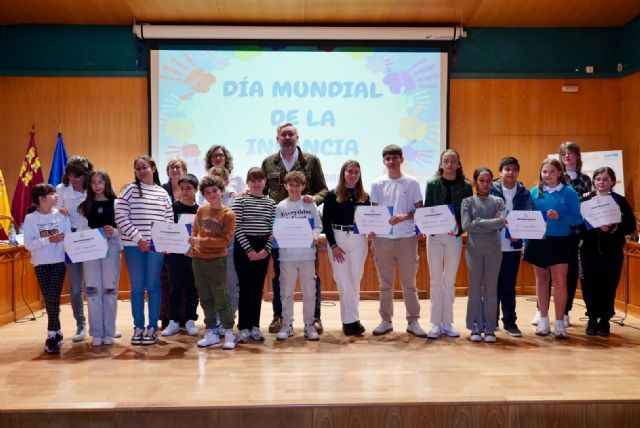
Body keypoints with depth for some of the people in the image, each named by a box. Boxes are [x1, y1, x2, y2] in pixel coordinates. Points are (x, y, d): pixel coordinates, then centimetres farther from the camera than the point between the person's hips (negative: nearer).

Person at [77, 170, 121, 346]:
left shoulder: (115, 203, 2)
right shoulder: (85, 205, 9)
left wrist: (114, 232, -19)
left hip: (111, 248, -2)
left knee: (110, 290, 2)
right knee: (93, 290, 1)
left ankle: (109, 332, 11)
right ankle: (96, 333, 9)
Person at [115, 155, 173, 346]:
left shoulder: (162, 193, 9)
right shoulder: (130, 189, 1)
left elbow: (169, 219, 10)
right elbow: (120, 217, -6)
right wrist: (138, 238, -12)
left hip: (156, 245, 2)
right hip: (134, 245, -1)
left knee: (153, 286, 6)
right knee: (137, 287, 6)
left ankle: (152, 327, 15)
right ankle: (138, 327, 17)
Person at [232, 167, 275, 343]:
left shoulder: (270, 202, 8)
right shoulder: (240, 200, -2)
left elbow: (273, 228, 6)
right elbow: (236, 228, -8)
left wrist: (266, 249, -6)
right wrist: (249, 250, -12)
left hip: (263, 248, 4)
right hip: (244, 247, -3)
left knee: (258, 288, 8)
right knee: (246, 288, -3)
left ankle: (255, 326, 17)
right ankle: (243, 328, 6)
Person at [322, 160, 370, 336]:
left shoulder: (364, 197, 8)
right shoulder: (332, 195, -1)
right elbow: (326, 222, -3)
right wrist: (333, 245, -9)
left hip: (358, 240, 3)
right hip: (337, 239, -3)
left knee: (355, 282, 6)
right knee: (344, 282, 0)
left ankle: (349, 319, 16)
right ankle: (352, 320, 8)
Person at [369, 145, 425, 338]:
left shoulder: (411, 182, 2)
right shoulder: (377, 184, 6)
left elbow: (420, 209, 0)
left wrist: (404, 217, -16)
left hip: (407, 237, -1)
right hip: (383, 238, 2)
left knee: (409, 283, 5)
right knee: (385, 283, 9)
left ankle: (413, 321, 14)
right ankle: (386, 321, 19)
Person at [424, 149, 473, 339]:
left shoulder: (465, 186, 2)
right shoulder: (432, 184, 1)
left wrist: (459, 227, -16)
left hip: (455, 237, 1)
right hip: (435, 236, -1)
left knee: (450, 281, 8)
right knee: (436, 280, 3)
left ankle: (447, 323, 17)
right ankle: (435, 323, 10)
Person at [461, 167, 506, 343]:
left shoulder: (498, 201, 6)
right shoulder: (467, 202, 2)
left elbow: (502, 222, -10)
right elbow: (466, 226, -10)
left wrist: (479, 222, -13)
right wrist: (492, 223, -10)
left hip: (493, 250, 1)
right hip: (474, 250, -1)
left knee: (491, 289, 6)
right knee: (475, 289, 5)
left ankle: (489, 328, 13)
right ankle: (476, 327, 13)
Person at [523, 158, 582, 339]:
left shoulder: (569, 192, -3)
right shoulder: (535, 192, 5)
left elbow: (577, 218, -4)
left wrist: (559, 217, -21)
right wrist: (526, 241, 0)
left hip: (559, 242, -3)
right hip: (538, 241, 3)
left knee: (560, 281, -3)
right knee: (541, 280, 10)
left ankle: (559, 323, 7)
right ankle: (543, 320, 21)